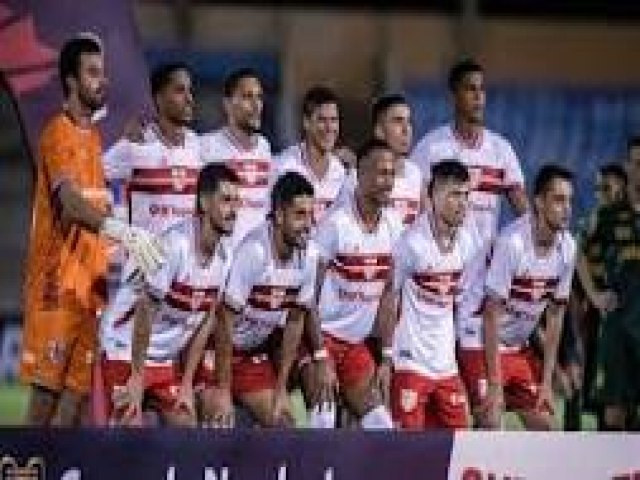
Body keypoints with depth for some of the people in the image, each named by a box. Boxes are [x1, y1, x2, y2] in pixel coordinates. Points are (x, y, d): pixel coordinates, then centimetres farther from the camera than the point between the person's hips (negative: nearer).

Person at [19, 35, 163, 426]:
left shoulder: (94, 136, 17)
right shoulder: (59, 134, -11)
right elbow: (69, 201, -27)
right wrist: (117, 229, -42)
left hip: (91, 280, 8)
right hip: (58, 280, -8)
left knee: (79, 386, 5)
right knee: (46, 387, -8)